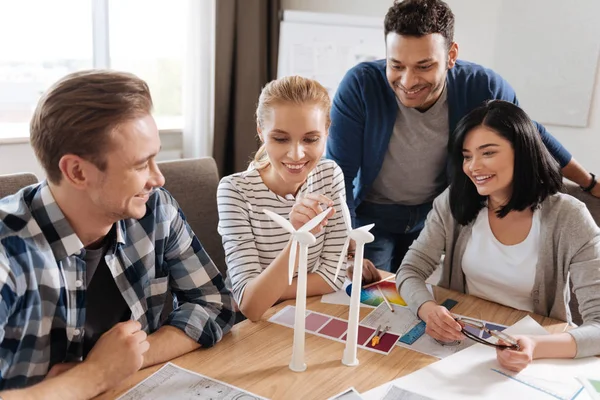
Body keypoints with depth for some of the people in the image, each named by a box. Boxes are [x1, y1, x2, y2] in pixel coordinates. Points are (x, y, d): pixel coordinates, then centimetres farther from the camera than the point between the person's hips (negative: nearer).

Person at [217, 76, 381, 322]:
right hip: (249, 325, -3)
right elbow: (249, 305, -24)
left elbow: (332, 276, -7)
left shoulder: (331, 176, -7)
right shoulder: (235, 190, -18)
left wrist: (264, 298, -17)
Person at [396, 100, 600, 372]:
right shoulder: (454, 203, -6)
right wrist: (428, 310, -28)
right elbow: (410, 271, -6)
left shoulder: (568, 218, -14)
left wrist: (537, 347, -36)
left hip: (533, 353, 0)